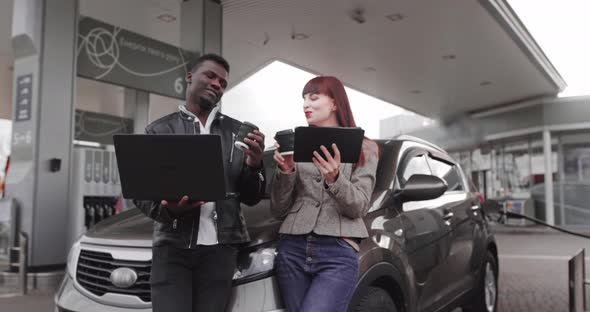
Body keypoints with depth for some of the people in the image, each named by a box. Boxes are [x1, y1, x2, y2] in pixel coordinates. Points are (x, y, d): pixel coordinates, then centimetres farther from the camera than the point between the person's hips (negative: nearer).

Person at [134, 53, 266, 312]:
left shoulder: (236, 132, 10)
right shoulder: (159, 130, 6)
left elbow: (251, 198, 8)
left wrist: (254, 165, -12)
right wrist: (168, 208, -20)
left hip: (219, 248, 2)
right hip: (172, 246, -1)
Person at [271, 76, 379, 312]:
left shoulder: (364, 148, 7)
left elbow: (359, 207, -4)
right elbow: (278, 211, 9)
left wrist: (334, 180, -21)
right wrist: (285, 173, -7)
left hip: (338, 253, -3)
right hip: (292, 249, 3)